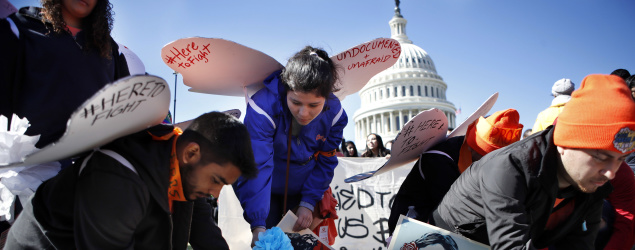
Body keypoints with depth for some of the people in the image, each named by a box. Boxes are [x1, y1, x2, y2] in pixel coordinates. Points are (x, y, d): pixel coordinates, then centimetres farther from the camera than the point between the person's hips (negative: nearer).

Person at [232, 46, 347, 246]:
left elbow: (325, 163, -7)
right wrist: (258, 225, -42)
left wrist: (308, 203, -12)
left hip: (301, 190, 3)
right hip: (265, 191, -3)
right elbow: (256, 167, -37)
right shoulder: (264, 107, -33)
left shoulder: (334, 114, -20)